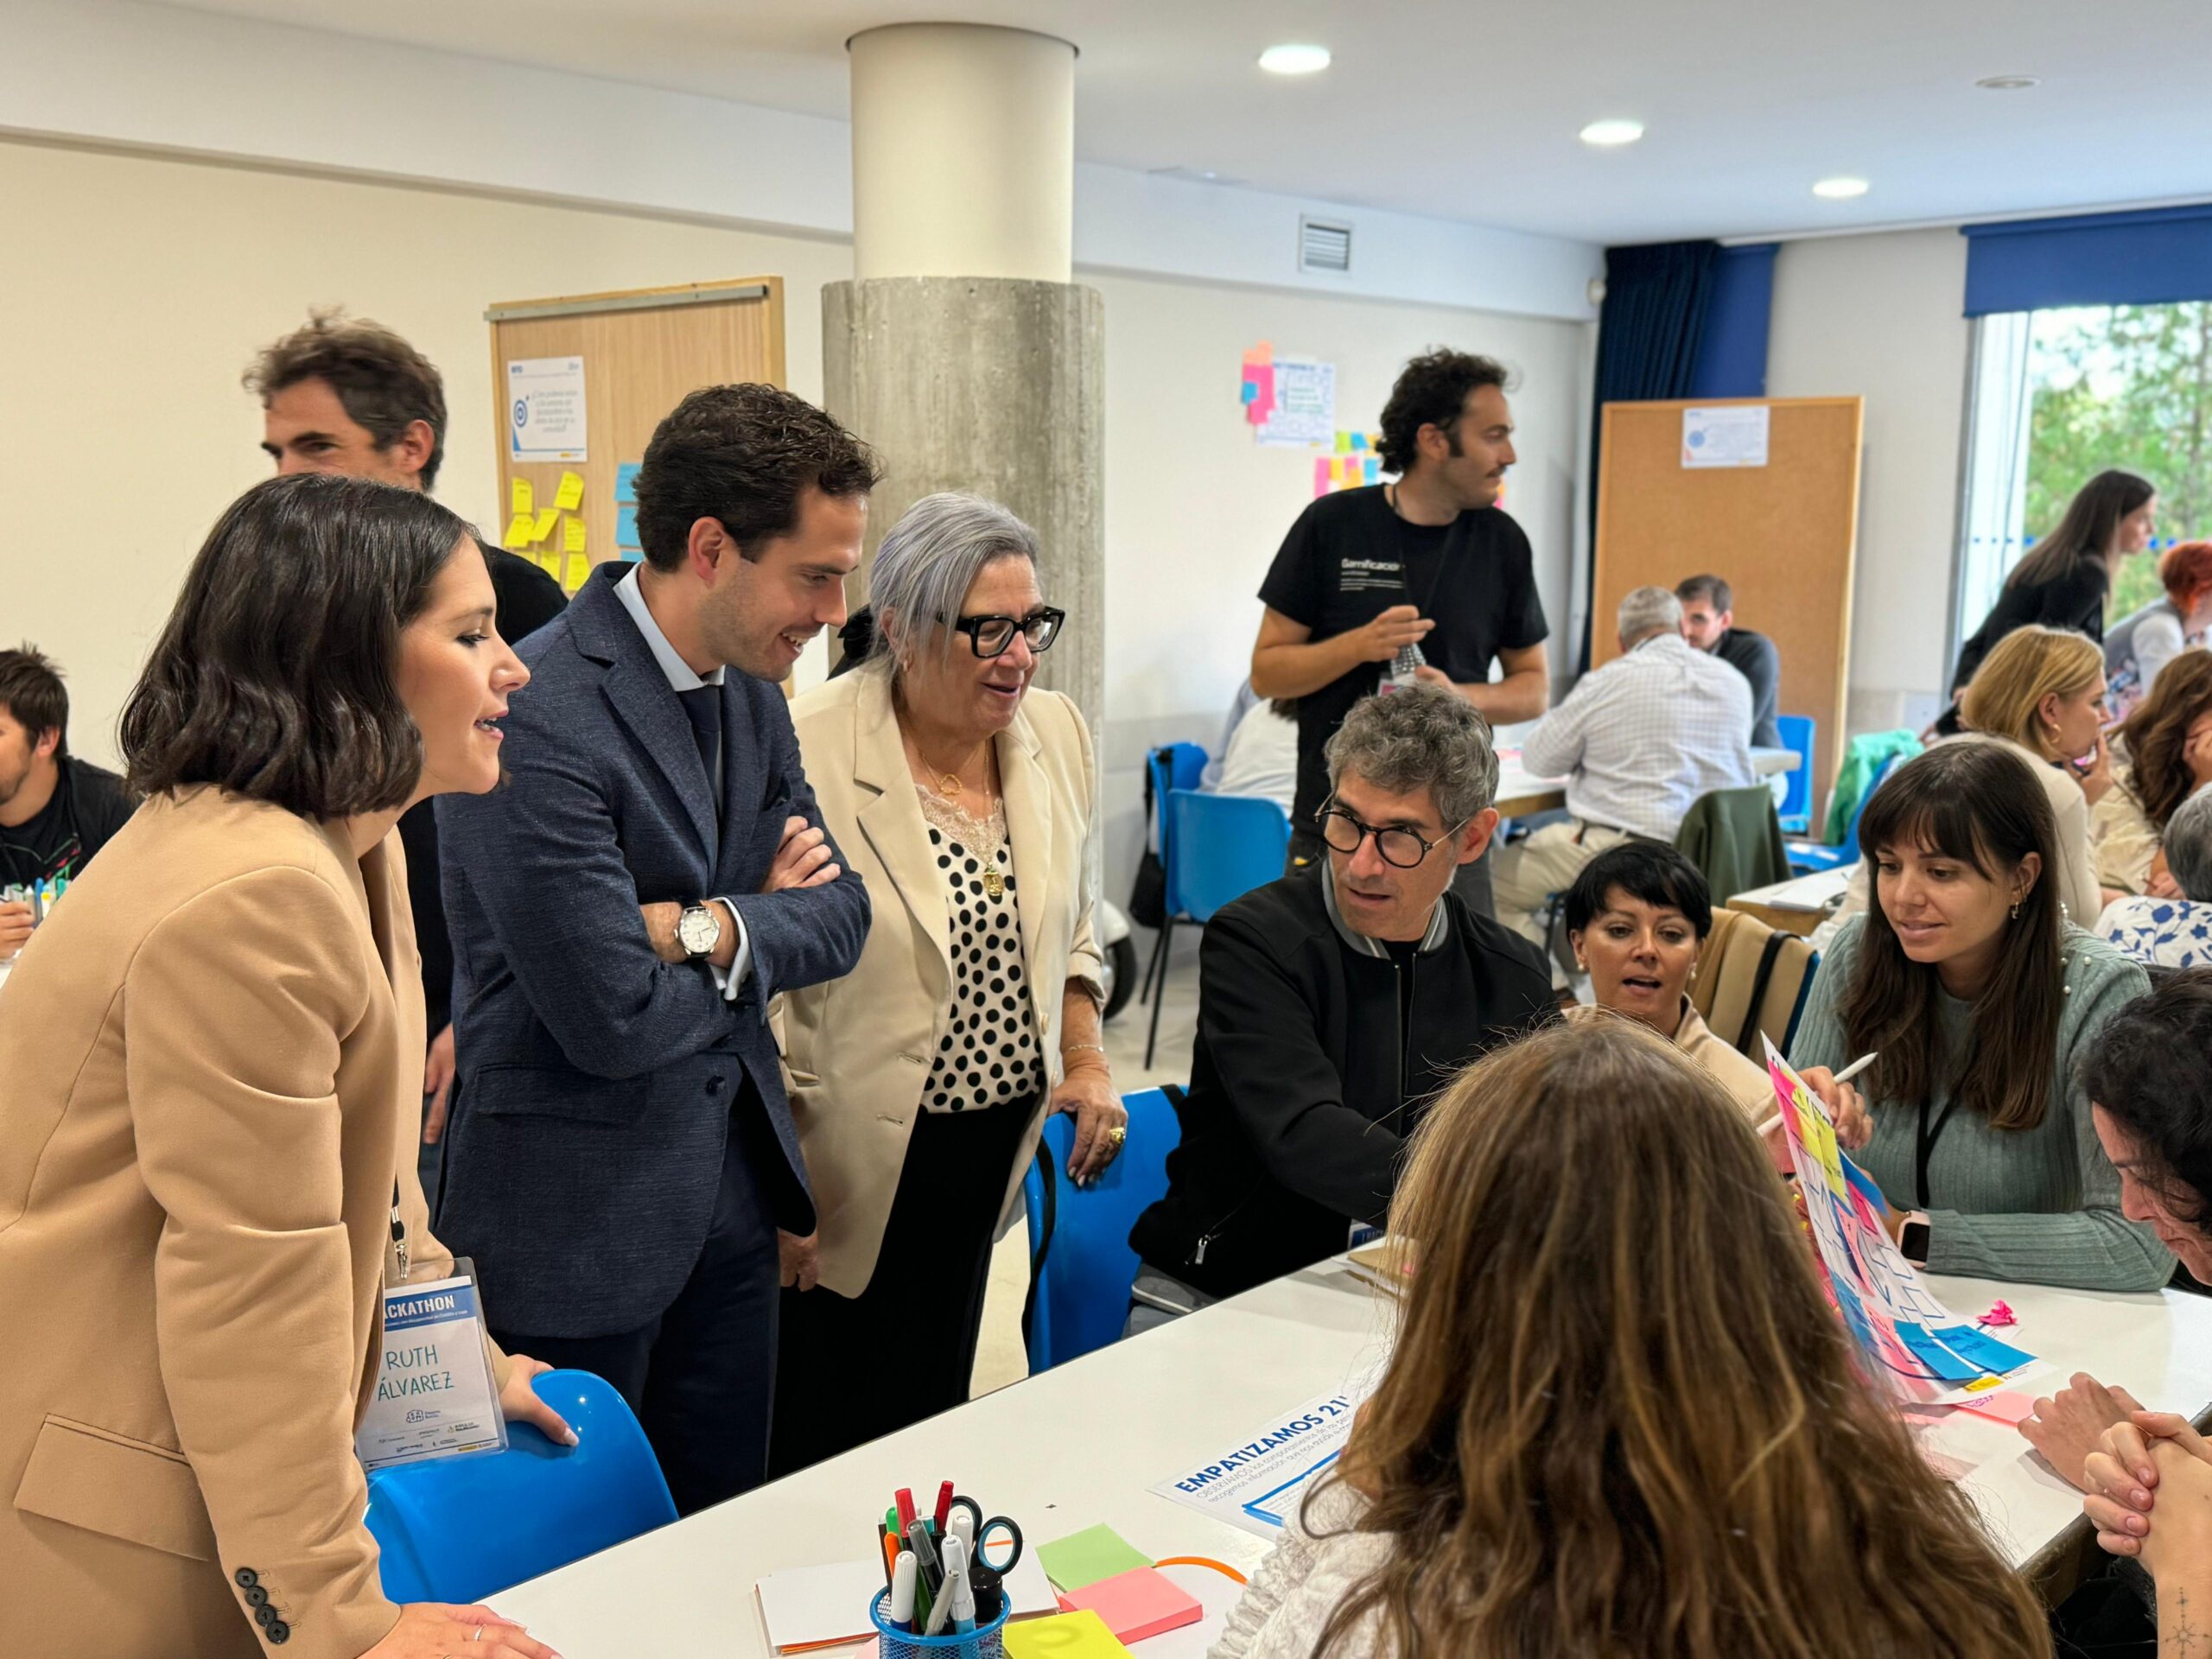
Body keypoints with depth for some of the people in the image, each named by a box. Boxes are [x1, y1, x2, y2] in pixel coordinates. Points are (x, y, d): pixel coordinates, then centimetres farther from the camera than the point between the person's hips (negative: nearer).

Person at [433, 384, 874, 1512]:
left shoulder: (751, 686, 4)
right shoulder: (538, 719, -24)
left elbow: (841, 917, 4)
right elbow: (615, 1020, -26)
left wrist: (715, 931, -16)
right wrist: (766, 920, -8)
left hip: (731, 1184, 7)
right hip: (575, 1216, -7)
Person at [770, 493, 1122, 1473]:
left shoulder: (1057, 735, 3)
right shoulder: (806, 754, -18)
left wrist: (1085, 1060, 4)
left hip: (993, 1150, 6)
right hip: (849, 1160, -5)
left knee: (934, 1407, 17)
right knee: (825, 1441, 6)